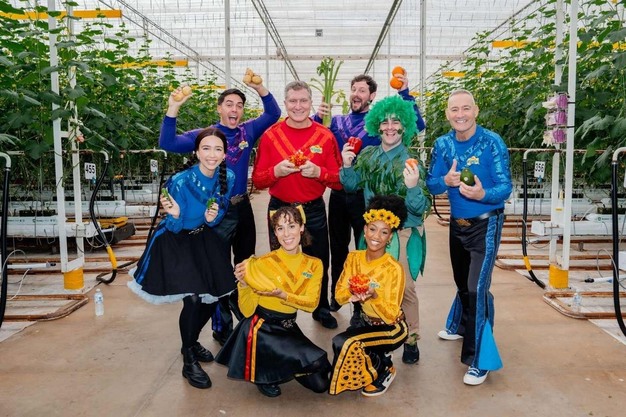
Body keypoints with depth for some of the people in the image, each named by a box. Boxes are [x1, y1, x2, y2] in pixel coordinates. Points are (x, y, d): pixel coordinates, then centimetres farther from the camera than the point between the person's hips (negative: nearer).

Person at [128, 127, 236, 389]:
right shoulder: (180, 182, -27)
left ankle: (192, 342, 37)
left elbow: (219, 216, -3)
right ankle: (189, 362, 8)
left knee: (212, 298, 8)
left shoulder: (227, 178, -13)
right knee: (192, 299, -14)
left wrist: (212, 218, -25)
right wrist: (175, 215, -40)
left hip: (206, 241, 5)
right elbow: (174, 227, -19)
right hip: (177, 241, -5)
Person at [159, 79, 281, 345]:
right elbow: (168, 144, -13)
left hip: (242, 207, 5)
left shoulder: (248, 131, 5)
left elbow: (273, 114, 5)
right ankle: (221, 327, 15)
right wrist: (173, 110, -25)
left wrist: (260, 88, -10)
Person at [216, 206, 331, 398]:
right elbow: (247, 310, -12)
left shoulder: (314, 264, -2)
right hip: (262, 330, -5)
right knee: (317, 361, -22)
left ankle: (277, 367, 23)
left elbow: (312, 302, -14)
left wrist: (283, 295, -27)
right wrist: (243, 284, -28)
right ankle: (263, 374, 2)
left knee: (320, 384, 2)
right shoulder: (263, 263, -15)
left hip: (289, 329, 6)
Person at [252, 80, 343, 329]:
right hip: (279, 209, 0)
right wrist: (276, 171, -21)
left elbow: (339, 180, -2)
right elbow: (257, 181, -2)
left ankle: (322, 309, 36)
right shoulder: (270, 135, -3)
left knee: (319, 264, 13)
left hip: (314, 210, 0)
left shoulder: (325, 136, -3)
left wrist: (319, 172, -21)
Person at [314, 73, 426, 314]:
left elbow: (418, 125, -13)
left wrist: (404, 93, -21)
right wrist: (317, 118, -16)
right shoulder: (337, 121, 8)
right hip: (338, 193, 4)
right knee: (338, 248, 16)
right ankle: (335, 295, 32)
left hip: (364, 195, -3)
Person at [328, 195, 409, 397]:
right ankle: (381, 358, 13)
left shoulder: (394, 269, -24)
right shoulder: (353, 257, -8)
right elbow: (339, 294, -5)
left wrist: (374, 296, -39)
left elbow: (391, 315, -22)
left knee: (345, 344, -26)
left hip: (391, 329, -6)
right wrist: (352, 295, -27)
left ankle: (383, 371, 4)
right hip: (368, 322, 6)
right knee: (339, 343, -16)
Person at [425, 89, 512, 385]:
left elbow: (505, 187, -18)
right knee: (462, 281, 22)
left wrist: (482, 194, -38)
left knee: (477, 288, -11)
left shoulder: (492, 142, -16)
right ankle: (462, 326, 49)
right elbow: (431, 183, -3)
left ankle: (480, 360, 2)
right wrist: (446, 181, -25)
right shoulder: (443, 144, -2)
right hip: (457, 222, 5)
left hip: (485, 224, -5)